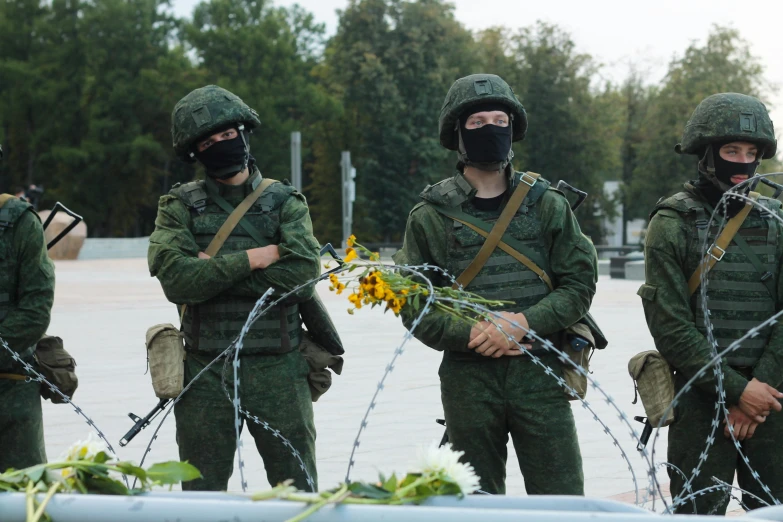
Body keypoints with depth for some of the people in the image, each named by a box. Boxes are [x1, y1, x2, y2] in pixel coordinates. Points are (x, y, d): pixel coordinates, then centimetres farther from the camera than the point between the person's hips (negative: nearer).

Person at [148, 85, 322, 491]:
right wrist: (253, 259, -12)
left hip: (278, 370, 0)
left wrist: (214, 271, -11)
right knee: (201, 496, 9)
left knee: (299, 490, 6)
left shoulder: (285, 202, 5)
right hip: (205, 372, 0)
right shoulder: (180, 207, 5)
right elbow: (176, 279, -11)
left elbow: (303, 275, -11)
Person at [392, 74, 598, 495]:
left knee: (562, 501, -2)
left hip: (539, 375, 0)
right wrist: (472, 334, -14)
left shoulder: (547, 204, 8)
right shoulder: (430, 215, 5)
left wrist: (524, 323, -14)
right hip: (468, 377, 0)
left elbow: (580, 282, 2)